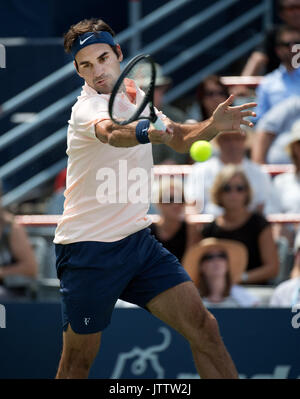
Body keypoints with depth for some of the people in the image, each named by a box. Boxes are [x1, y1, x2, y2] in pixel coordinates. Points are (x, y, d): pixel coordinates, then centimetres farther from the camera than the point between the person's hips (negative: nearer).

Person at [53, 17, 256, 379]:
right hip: (89, 250, -6)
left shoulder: (135, 96, 9)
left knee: (203, 327, -7)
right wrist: (148, 132, -61)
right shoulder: (88, 107, -16)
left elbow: (180, 140, 15)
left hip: (138, 240, 7)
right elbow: (112, 133, -39)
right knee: (78, 363, -1)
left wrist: (213, 126, -8)